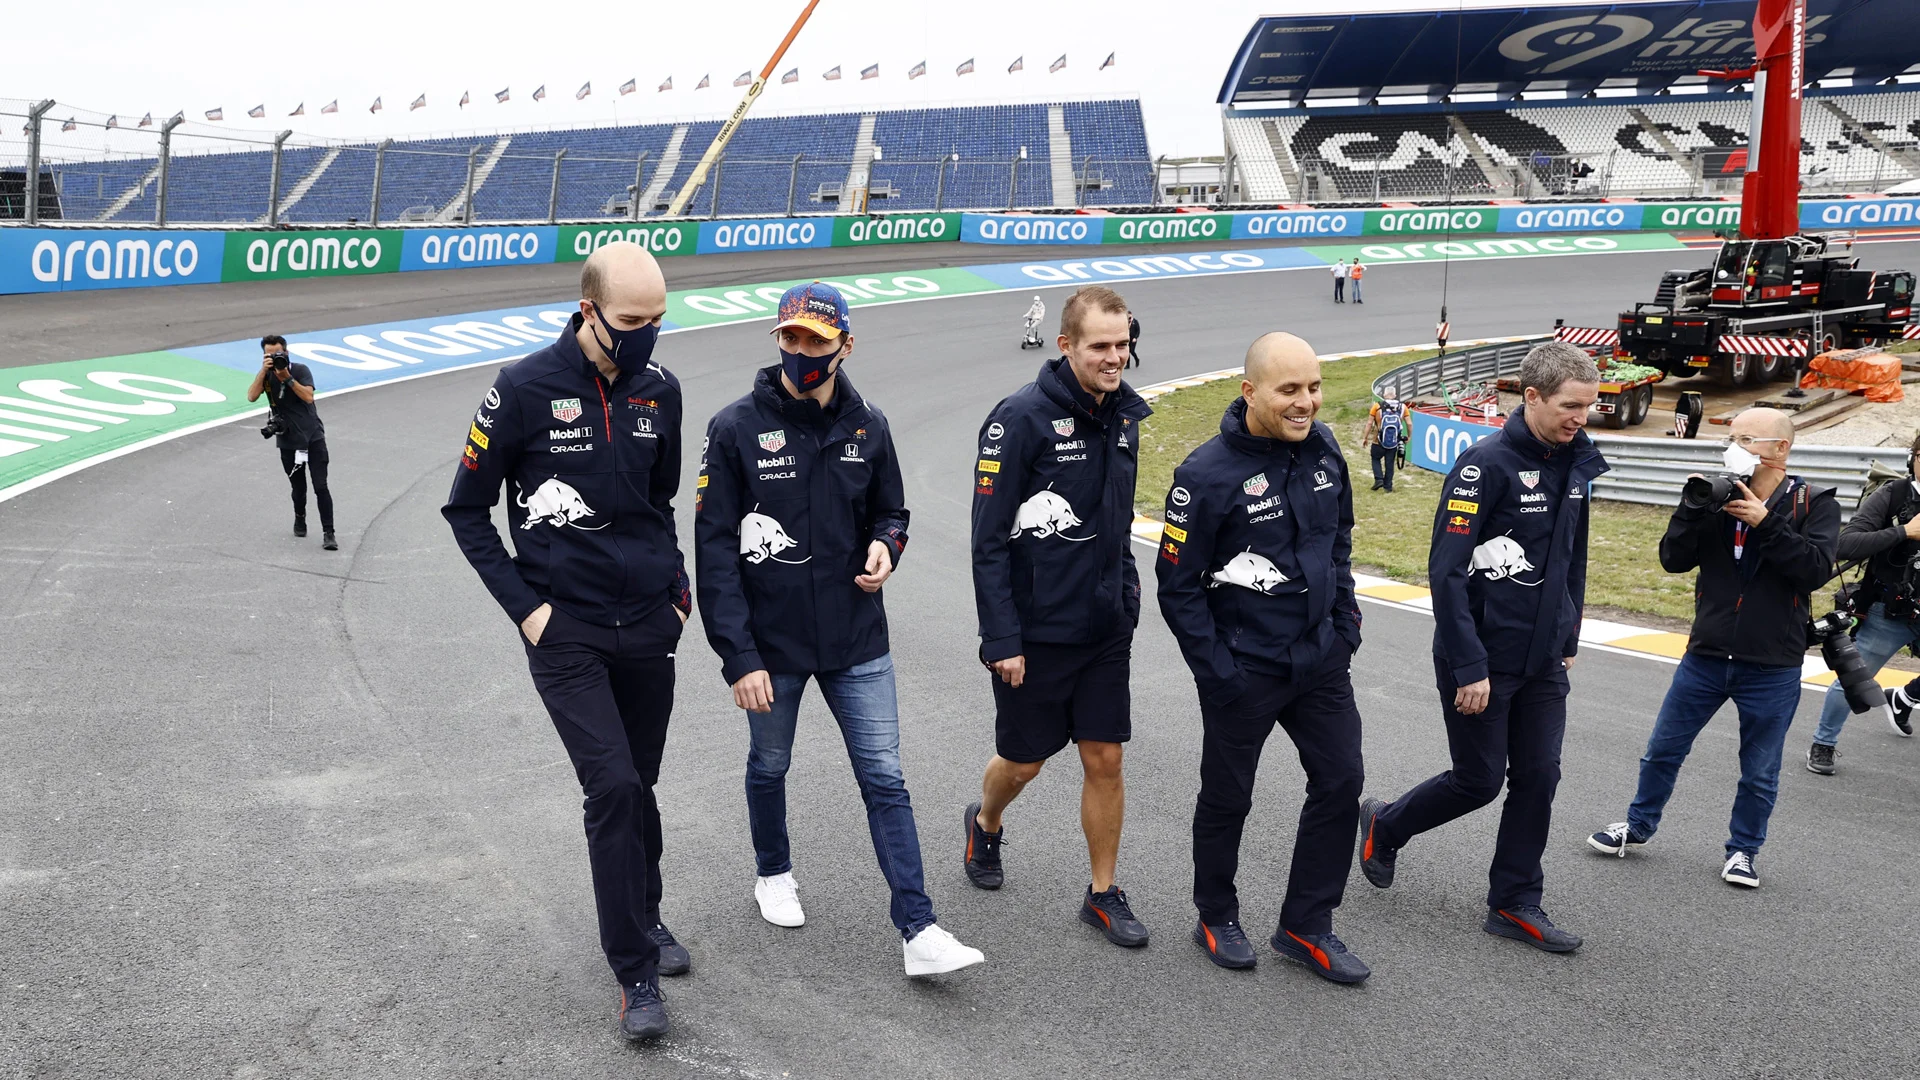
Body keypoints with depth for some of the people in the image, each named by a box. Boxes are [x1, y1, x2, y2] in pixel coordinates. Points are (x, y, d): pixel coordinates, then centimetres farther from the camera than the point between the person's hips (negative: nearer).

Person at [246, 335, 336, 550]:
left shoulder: (300, 370, -7)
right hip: (288, 441, 3)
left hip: (313, 437, -2)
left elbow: (308, 397, -20)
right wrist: (264, 371, -22)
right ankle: (299, 517, 42)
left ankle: (328, 533, -7)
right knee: (298, 487, 12)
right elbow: (252, 396, -16)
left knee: (321, 487, -9)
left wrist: (287, 377, -24)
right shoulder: (265, 375, 1)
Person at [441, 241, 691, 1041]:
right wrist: (524, 606, -7)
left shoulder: (660, 390, 3)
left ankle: (643, 916, 38)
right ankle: (636, 974, -2)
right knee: (613, 787, -12)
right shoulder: (526, 390, -11)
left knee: (638, 785, 15)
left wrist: (676, 586, 10)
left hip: (647, 627, 4)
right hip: (566, 634, -4)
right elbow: (466, 509, -2)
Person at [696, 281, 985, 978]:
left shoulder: (867, 427, 0)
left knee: (884, 779, 0)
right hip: (771, 642, -1)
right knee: (769, 765, 19)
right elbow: (715, 551, -10)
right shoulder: (737, 429, -10)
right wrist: (739, 657, -15)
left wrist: (885, 545, -10)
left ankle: (919, 931, 3)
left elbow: (889, 510, 15)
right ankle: (773, 874, 45)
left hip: (856, 641, 2)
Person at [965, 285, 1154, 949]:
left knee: (1105, 760, 7)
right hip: (1035, 633, -5)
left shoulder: (1124, 415, 5)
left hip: (1105, 630, 5)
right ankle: (985, 825, 43)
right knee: (1023, 762, 11)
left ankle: (1104, 895, 21)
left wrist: (1126, 604, 15)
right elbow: (988, 540, -16)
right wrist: (1001, 640, -18)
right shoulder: (1022, 418, -16)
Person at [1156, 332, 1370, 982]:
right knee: (1227, 799, 11)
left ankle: (1306, 927, 23)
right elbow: (1177, 585, -15)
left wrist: (1346, 622, 8)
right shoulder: (1207, 475, -20)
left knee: (1341, 781, 8)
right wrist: (1217, 671, -16)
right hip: (1245, 669, -6)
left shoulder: (1322, 448, -1)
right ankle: (1217, 920, 32)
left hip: (1321, 660, 6)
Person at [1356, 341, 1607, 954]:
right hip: (1481, 661, -6)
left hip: (1543, 662, 7)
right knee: (1479, 781, 4)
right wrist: (1468, 667, -22)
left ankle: (1515, 905, 19)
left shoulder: (1577, 463, 5)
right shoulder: (1486, 463, -18)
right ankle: (1384, 828, 30)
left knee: (1538, 778, 7)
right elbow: (1447, 570, -21)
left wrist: (1569, 639, 17)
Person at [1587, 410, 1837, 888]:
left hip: (1772, 667, -3)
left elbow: (1817, 569, -19)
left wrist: (1764, 521, -24)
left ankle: (1742, 850, 27)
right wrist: (1694, 506, -17)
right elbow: (1673, 559, -4)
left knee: (1759, 772, 10)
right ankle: (1638, 826, 30)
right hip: (1706, 655, 3)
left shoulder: (1814, 504, -5)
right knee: (1663, 750, 12)